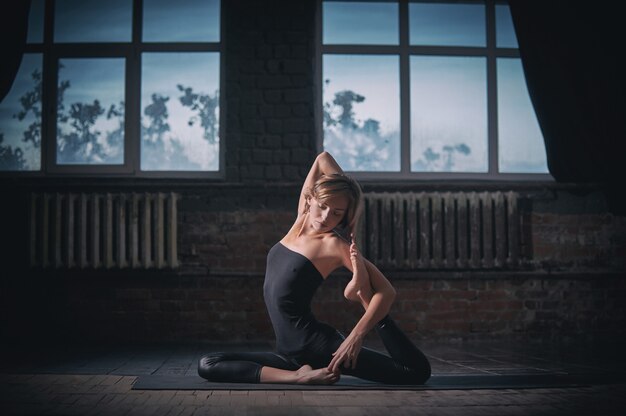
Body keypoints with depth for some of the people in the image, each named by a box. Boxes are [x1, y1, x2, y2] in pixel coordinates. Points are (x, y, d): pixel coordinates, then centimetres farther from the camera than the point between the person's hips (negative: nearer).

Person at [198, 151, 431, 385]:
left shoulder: (334, 245, -11)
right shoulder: (302, 220, 7)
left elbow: (386, 291, -14)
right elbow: (323, 159, 12)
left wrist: (356, 336, -23)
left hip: (319, 347, -7)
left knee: (417, 371, -15)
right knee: (207, 366, -5)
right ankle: (300, 376, -12)